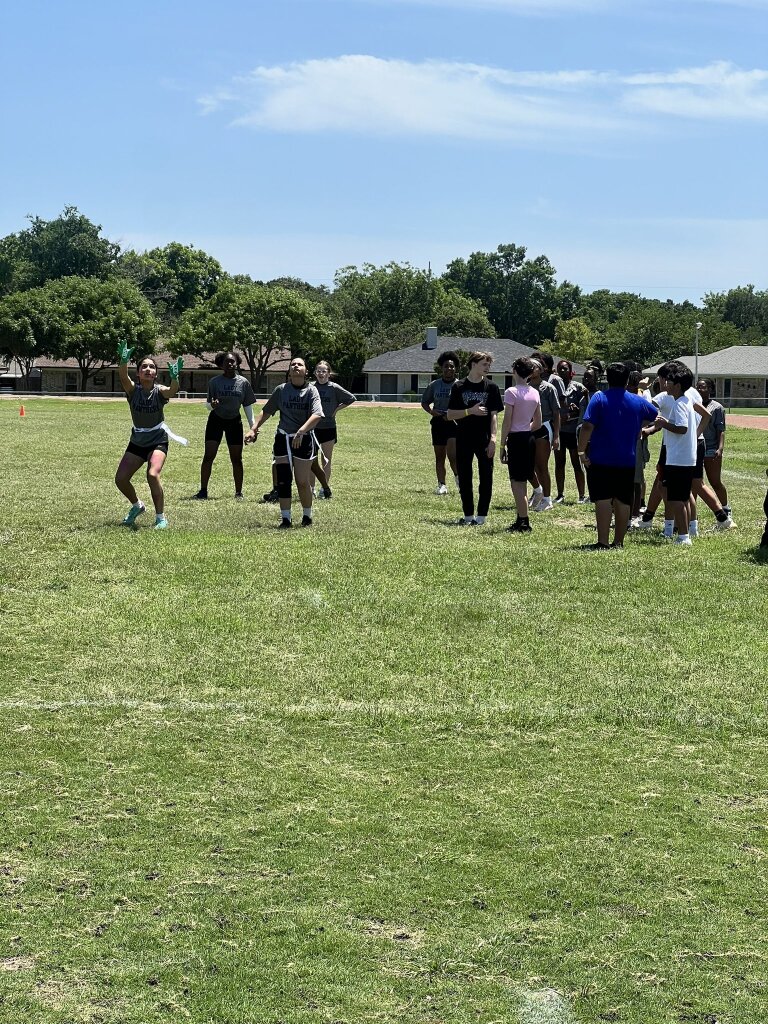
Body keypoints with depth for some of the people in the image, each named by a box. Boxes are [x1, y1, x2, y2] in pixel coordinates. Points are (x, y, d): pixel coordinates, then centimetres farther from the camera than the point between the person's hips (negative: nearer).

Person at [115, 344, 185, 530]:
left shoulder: (159, 391, -14)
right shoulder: (133, 390, -10)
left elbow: (172, 390, -37)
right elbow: (123, 377, -31)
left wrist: (174, 377, -59)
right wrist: (124, 361, -52)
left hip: (158, 441, -3)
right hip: (137, 441, 4)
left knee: (153, 475, -25)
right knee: (120, 479, 1)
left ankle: (161, 518, -10)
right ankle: (137, 506, 31)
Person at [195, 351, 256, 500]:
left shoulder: (243, 382, -4)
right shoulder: (214, 381, -7)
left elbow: (247, 406, 3)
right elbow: (208, 403, -2)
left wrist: (253, 426, 2)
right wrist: (212, 405, -27)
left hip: (234, 421, 1)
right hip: (216, 420, -1)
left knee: (236, 459, 4)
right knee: (208, 456, -5)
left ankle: (238, 492, 13)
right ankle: (203, 491, 1)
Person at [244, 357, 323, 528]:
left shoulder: (311, 390, -6)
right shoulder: (281, 390, 4)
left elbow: (317, 415, -20)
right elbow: (266, 411, 12)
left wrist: (301, 432, -33)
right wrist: (253, 429, 1)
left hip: (303, 440, -3)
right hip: (283, 438, 3)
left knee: (303, 482, 2)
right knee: (283, 480, -2)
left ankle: (307, 516, 22)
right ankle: (285, 518, 5)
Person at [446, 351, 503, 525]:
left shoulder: (491, 387, 3)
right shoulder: (459, 387, 3)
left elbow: (494, 415, -1)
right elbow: (450, 415, 1)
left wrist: (493, 438, -11)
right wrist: (470, 411, -14)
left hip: (484, 439, -1)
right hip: (464, 439, 1)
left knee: (486, 478, 0)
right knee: (464, 478, 5)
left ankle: (481, 515, 8)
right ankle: (468, 515, 15)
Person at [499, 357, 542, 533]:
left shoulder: (511, 392, -12)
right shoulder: (535, 393, 8)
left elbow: (507, 421, -13)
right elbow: (538, 422, 12)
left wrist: (502, 445, -8)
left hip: (515, 439, -7)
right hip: (530, 439, 7)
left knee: (517, 482, -2)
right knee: (522, 482, 15)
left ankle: (523, 522, -4)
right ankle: (521, 521, 20)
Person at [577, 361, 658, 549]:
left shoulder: (599, 398, -6)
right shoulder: (638, 402, 6)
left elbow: (587, 426, -15)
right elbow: (658, 417, 22)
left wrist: (581, 450, -9)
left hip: (600, 460, -3)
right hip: (627, 461, 3)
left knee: (603, 499, -5)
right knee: (623, 501, 9)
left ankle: (603, 542, -11)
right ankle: (619, 541, 14)